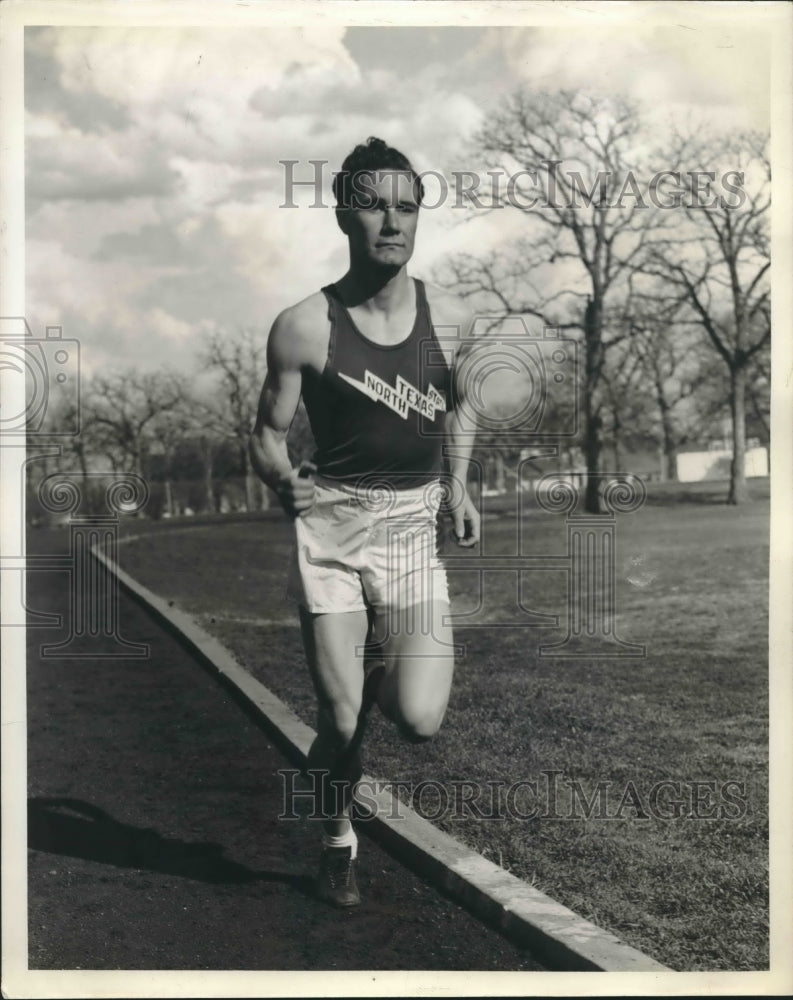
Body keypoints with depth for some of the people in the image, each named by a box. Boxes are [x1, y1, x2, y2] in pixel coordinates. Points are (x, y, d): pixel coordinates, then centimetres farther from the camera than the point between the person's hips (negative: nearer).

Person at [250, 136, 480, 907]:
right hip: (330, 527, -2)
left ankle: (380, 666, 26)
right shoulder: (304, 327, -7)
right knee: (340, 721, -1)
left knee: (420, 720, -11)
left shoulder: (449, 317, 2)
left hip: (414, 528, 2)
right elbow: (267, 434, 1)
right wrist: (283, 481, -18)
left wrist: (458, 486, 11)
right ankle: (337, 843, 29)